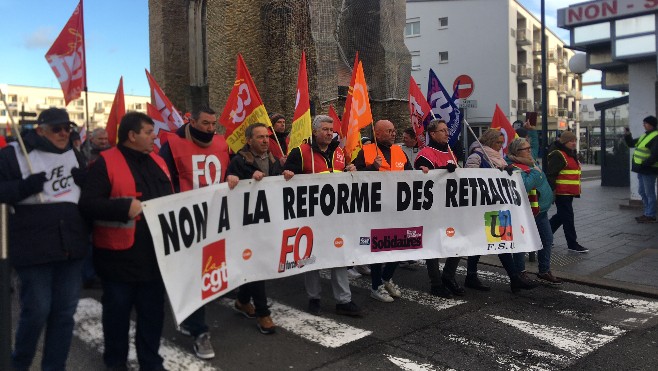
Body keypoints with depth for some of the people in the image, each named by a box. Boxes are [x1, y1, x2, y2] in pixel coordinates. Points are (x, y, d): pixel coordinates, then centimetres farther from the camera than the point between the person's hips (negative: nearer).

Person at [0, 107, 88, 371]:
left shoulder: (73, 154, 13)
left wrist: (85, 180, 0)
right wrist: (25, 186, -23)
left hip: (71, 245, 5)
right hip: (34, 247, -5)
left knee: (65, 310, 10)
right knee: (36, 311, -1)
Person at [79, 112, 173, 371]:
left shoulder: (157, 161, 12)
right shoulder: (106, 162, -10)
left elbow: (170, 199, 20)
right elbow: (87, 204, -18)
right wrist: (124, 207, -27)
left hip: (154, 253, 6)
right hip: (120, 255, -6)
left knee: (153, 311, 15)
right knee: (117, 311, 11)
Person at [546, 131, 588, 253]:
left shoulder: (571, 154, 17)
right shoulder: (558, 155, -15)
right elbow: (551, 174, -21)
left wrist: (576, 191, 28)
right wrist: (551, 191, -24)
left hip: (569, 192, 10)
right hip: (561, 193, -10)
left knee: (561, 216, 17)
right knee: (568, 218, -4)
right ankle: (572, 244, 3)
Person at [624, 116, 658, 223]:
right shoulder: (644, 136, 16)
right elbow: (631, 143, 25)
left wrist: (644, 164, -25)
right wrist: (627, 135, 9)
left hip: (648, 170, -10)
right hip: (641, 169, 10)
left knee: (649, 193, -3)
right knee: (642, 191, 16)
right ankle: (647, 213, 26)